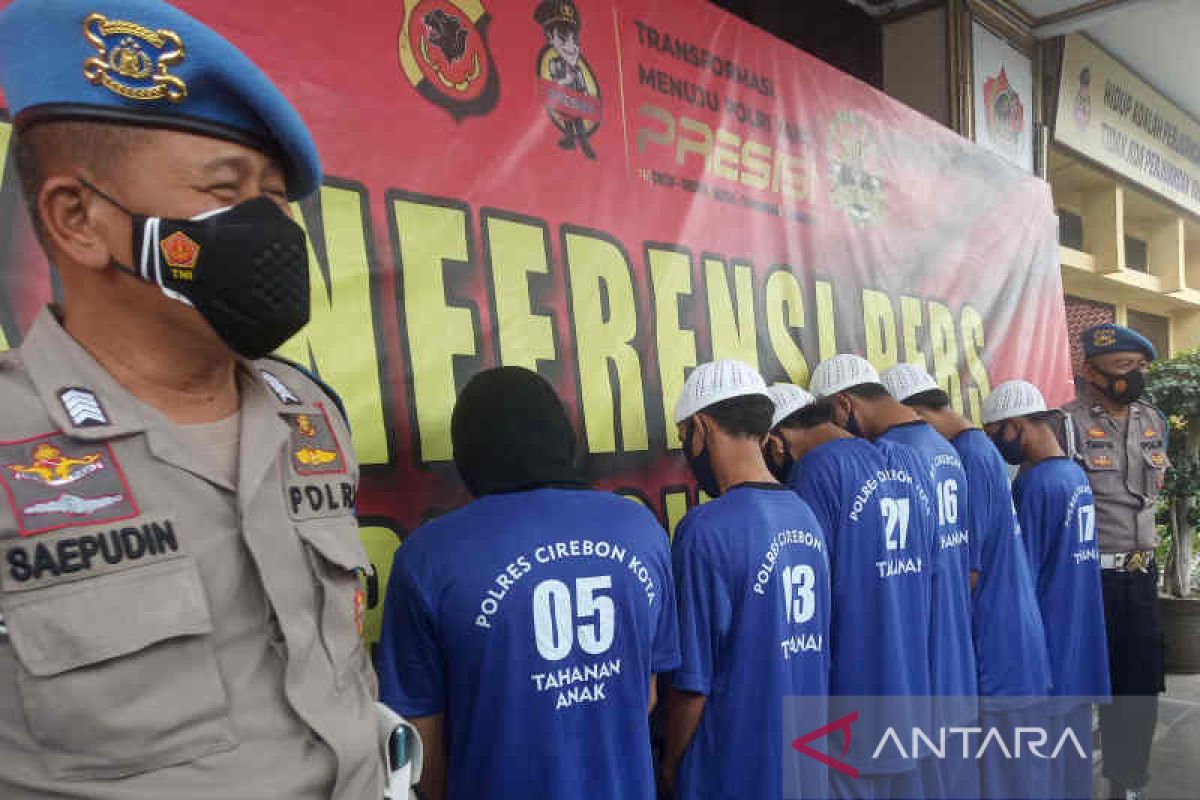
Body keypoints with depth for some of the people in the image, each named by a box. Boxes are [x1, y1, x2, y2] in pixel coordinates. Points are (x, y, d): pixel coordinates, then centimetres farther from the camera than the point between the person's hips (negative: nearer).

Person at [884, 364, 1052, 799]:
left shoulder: (967, 456, -19)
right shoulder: (980, 445, 9)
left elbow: (966, 571, -18)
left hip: (992, 646, -9)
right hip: (1009, 637, 9)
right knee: (1009, 764, 18)